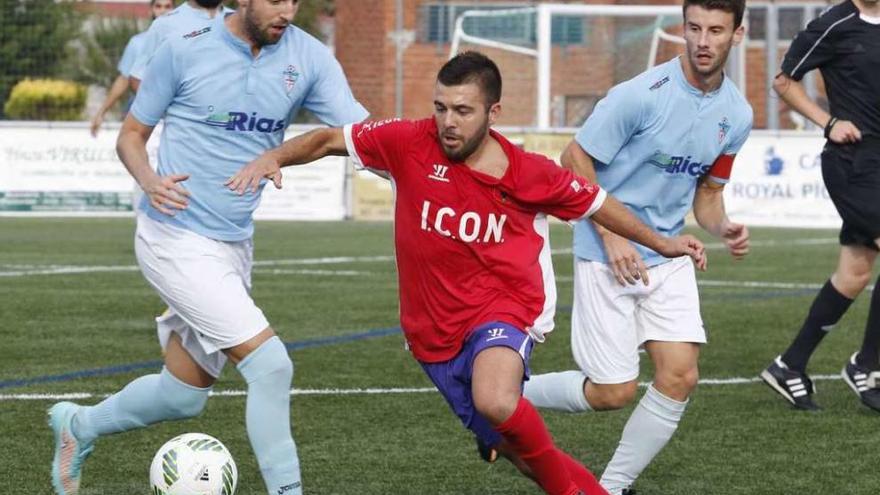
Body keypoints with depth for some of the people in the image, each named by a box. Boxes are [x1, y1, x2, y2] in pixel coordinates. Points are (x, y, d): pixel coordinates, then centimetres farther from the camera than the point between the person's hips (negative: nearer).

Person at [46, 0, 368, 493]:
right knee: (270, 364, -18)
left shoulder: (310, 57, -4)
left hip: (235, 245, 6)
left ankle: (78, 426, 41)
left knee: (185, 395, 16)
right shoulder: (186, 50, -11)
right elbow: (131, 134, 0)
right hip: (177, 242, -6)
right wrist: (150, 181, -20)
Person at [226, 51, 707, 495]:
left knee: (495, 402, -35)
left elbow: (596, 203, 6)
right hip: (434, 331, 3)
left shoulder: (530, 174, -11)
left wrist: (661, 243, 12)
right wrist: (273, 159, -18)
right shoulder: (410, 144, -11)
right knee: (514, 448, 9)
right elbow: (329, 139, -1)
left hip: (504, 309, -3)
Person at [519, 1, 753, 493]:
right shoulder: (642, 95, -19)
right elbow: (575, 160, -12)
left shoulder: (737, 114, 0)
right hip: (607, 256, -5)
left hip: (668, 256, 6)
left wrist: (724, 228, -8)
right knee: (614, 392, -6)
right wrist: (611, 236, -16)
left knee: (680, 375, -9)